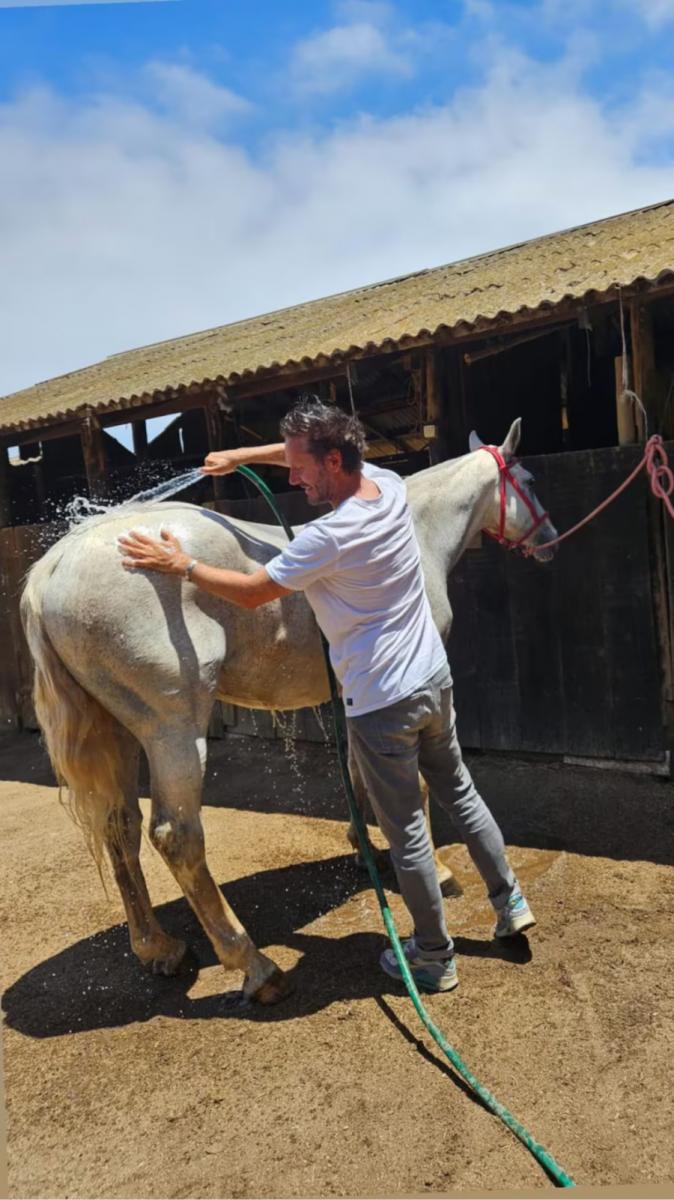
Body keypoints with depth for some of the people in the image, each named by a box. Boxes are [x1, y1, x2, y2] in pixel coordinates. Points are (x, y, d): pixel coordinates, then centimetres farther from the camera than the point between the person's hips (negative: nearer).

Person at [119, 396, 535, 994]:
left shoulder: (329, 537, -25)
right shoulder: (389, 484, -2)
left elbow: (251, 592, -14)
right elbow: (315, 451, 16)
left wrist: (180, 564, -4)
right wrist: (241, 456, 11)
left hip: (383, 704, -8)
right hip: (435, 681, 8)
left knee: (405, 831, 9)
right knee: (459, 793, 25)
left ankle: (435, 958, 26)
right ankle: (510, 901, 40)